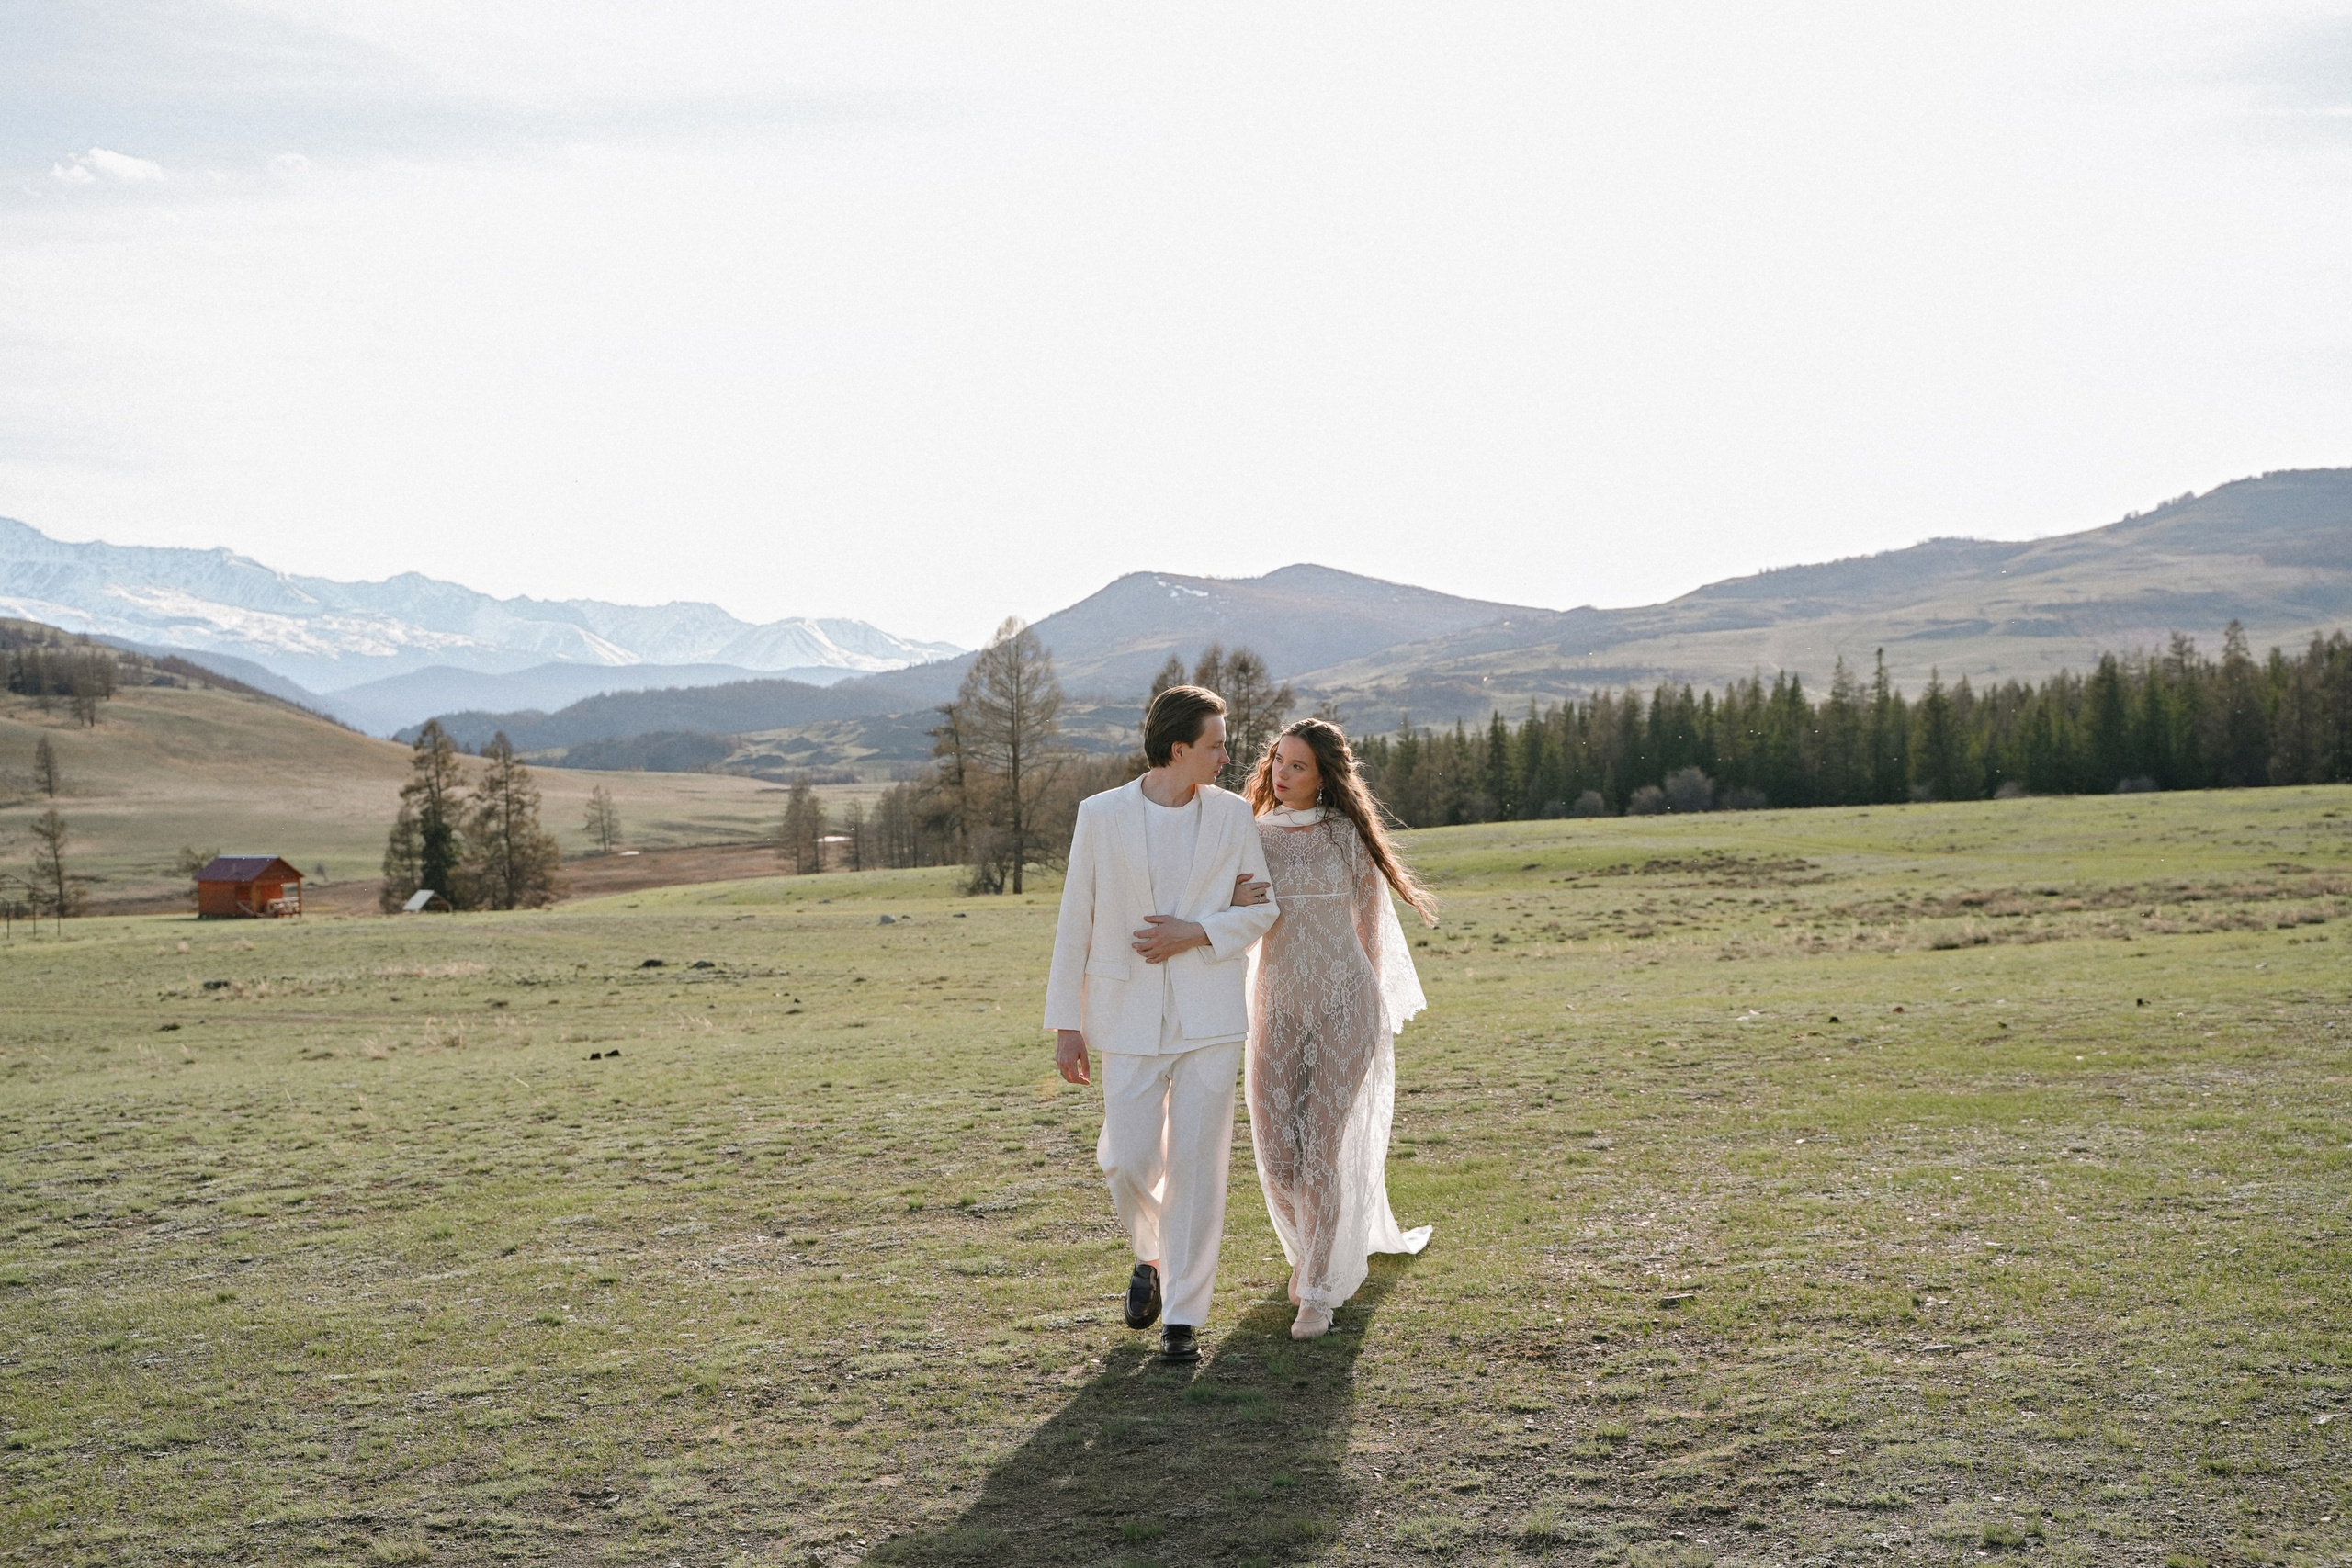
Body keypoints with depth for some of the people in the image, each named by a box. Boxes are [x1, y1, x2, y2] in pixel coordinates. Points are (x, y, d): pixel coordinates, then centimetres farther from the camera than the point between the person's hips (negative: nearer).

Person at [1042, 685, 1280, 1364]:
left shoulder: (1233, 814, 2)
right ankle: (1152, 1254, 33)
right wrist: (1065, 1022, -1)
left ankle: (1184, 1316, 11)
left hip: (1211, 1019, 1)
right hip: (1131, 1019, -1)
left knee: (1197, 1163, 1)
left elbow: (1262, 906, 7)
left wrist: (1195, 934, -11)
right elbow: (1075, 922, 0)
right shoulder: (1101, 816, -2)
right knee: (1128, 1160, 0)